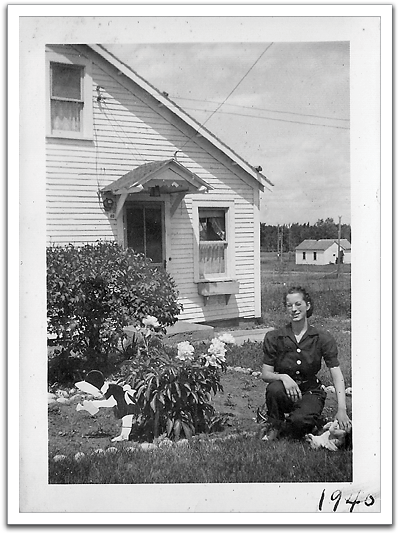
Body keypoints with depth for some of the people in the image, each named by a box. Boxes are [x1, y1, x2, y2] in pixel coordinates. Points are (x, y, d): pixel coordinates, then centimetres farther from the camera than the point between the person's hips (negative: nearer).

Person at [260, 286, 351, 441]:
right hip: (285, 392, 1)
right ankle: (273, 426, -4)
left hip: (310, 392, -1)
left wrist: (342, 410, -27)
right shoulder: (273, 337, -6)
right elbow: (265, 374, -6)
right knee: (274, 389, -34)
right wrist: (283, 377, -29)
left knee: (300, 420, -32)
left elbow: (337, 375, -15)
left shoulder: (323, 338, -8)